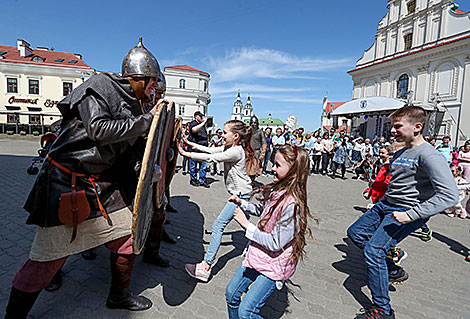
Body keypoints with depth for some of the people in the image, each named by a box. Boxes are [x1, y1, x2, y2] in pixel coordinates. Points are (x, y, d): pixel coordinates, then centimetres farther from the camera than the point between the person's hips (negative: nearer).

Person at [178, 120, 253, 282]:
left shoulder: (236, 151, -22)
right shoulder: (229, 147, 7)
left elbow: (211, 158, -26)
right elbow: (211, 150, 9)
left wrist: (186, 154, -22)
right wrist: (192, 145, 4)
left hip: (241, 195, -10)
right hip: (241, 193, 10)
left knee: (218, 226, -10)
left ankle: (206, 267, -6)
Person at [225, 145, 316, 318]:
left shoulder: (293, 205, -28)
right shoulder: (276, 190, -4)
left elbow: (275, 244, -26)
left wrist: (246, 225, -23)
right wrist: (241, 203, 3)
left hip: (274, 265, -8)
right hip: (257, 256, 8)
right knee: (231, 293, 18)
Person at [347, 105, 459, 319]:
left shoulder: (429, 155, -18)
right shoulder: (399, 154, 10)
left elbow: (450, 195, -27)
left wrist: (411, 215, -29)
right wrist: (378, 202, 16)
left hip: (407, 211, -10)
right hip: (386, 205, 10)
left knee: (373, 250, -18)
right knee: (355, 233, 14)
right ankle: (393, 271, 26)